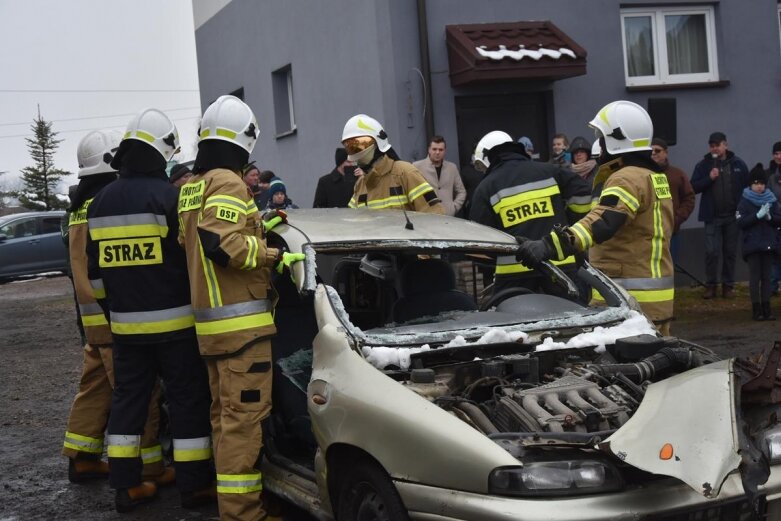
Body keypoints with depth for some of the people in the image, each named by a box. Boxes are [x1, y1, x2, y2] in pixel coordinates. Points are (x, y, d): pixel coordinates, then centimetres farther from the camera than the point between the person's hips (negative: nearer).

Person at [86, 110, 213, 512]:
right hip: (173, 320, -6)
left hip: (125, 322, 6)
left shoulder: (100, 203, 7)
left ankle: (126, 485, 16)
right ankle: (194, 484, 7)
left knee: (128, 399, 13)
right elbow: (190, 256, -10)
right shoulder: (168, 196, -13)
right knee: (188, 399, 3)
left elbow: (96, 269, 13)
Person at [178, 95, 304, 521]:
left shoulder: (191, 188, 17)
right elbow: (222, 243, -24)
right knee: (244, 414, -8)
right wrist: (274, 256, -19)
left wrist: (259, 228, 20)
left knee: (225, 411, 15)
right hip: (240, 320, -10)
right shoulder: (227, 183, -12)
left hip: (210, 317, 10)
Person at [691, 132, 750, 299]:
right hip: (712, 217, -1)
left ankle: (728, 285, 16)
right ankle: (711, 285, 7)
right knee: (712, 252, -4)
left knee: (730, 252, 8)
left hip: (733, 216, 1)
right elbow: (694, 187, -3)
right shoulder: (704, 165, 1)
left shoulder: (738, 164, 2)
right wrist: (709, 178, -18)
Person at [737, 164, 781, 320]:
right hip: (752, 246, -3)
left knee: (766, 276, 5)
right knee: (755, 276, -3)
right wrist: (758, 215, -18)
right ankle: (756, 309, 0)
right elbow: (741, 223, -9)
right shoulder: (745, 202, 1)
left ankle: (766, 308, 7)